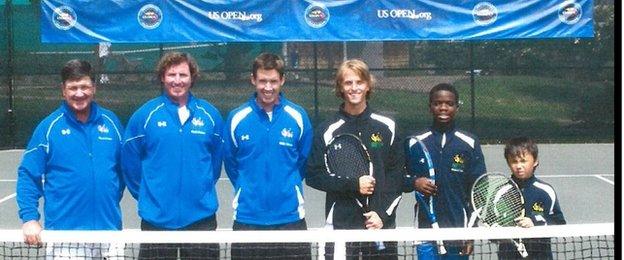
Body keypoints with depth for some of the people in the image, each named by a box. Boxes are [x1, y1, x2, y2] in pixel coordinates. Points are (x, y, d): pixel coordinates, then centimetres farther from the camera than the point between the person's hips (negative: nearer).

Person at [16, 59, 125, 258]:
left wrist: (113, 199, 11)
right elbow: (28, 176, -3)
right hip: (64, 233, -2)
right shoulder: (49, 126, -2)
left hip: (109, 228, 2)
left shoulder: (111, 122, 5)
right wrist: (29, 218, -12)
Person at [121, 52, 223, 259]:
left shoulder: (210, 115, 3)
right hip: (156, 217, -1)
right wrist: (146, 195, 7)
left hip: (202, 216, 1)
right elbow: (130, 162, 4)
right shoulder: (144, 115, -2)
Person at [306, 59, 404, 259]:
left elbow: (397, 174, 6)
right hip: (340, 225, -1)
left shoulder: (387, 127, 7)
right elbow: (313, 176, 1)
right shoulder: (327, 130, 3)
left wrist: (383, 214, -5)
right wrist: (353, 185, -10)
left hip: (382, 224, 1)